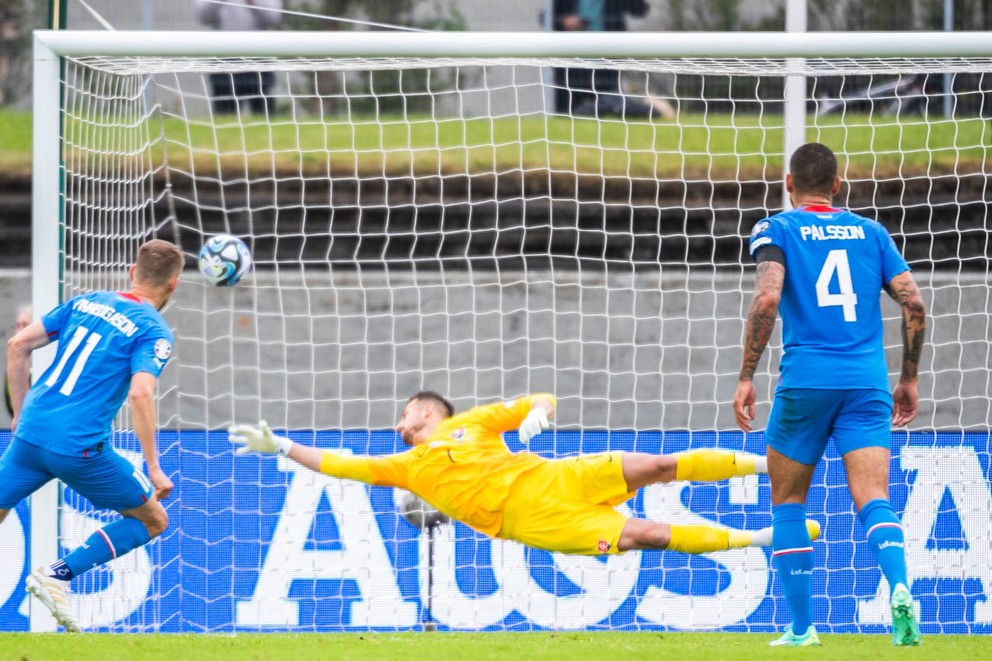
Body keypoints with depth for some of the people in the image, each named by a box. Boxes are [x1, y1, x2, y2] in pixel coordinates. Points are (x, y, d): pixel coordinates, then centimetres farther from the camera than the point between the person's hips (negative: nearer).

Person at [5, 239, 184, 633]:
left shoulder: (85, 303, 15)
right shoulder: (153, 331, -3)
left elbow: (18, 345, 14)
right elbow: (140, 394, -18)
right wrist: (153, 468, -14)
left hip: (30, 434, 5)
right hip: (79, 448, -5)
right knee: (153, 520, 12)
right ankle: (57, 575, -2)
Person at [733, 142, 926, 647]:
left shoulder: (776, 231, 5)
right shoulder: (870, 232, 15)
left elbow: (767, 298, -12)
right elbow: (914, 305, 7)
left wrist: (746, 376, -8)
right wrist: (909, 378, 18)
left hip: (805, 382, -2)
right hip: (866, 381, 2)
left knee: (788, 505, 14)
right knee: (874, 501, -6)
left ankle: (801, 627, 11)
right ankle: (898, 588, -35)